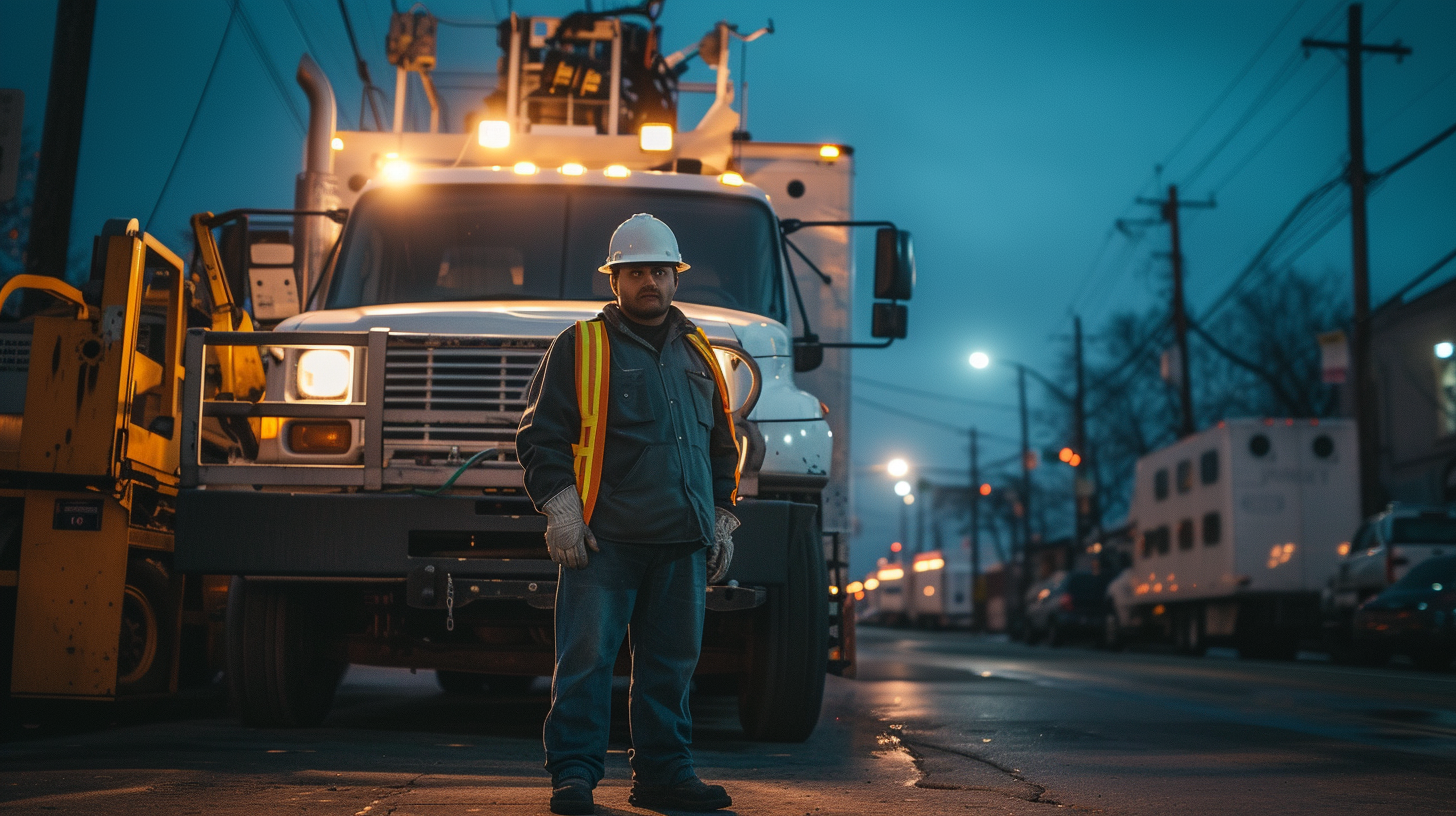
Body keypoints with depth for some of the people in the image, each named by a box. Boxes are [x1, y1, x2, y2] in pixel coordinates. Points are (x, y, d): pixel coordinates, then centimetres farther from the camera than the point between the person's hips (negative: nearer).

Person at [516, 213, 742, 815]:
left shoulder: (698, 354, 19)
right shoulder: (581, 345, 4)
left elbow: (722, 446, 24)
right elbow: (540, 434, -1)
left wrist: (721, 521, 16)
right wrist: (561, 509, -10)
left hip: (682, 541, 5)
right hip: (604, 538, -4)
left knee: (671, 662, 8)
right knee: (587, 658, -4)